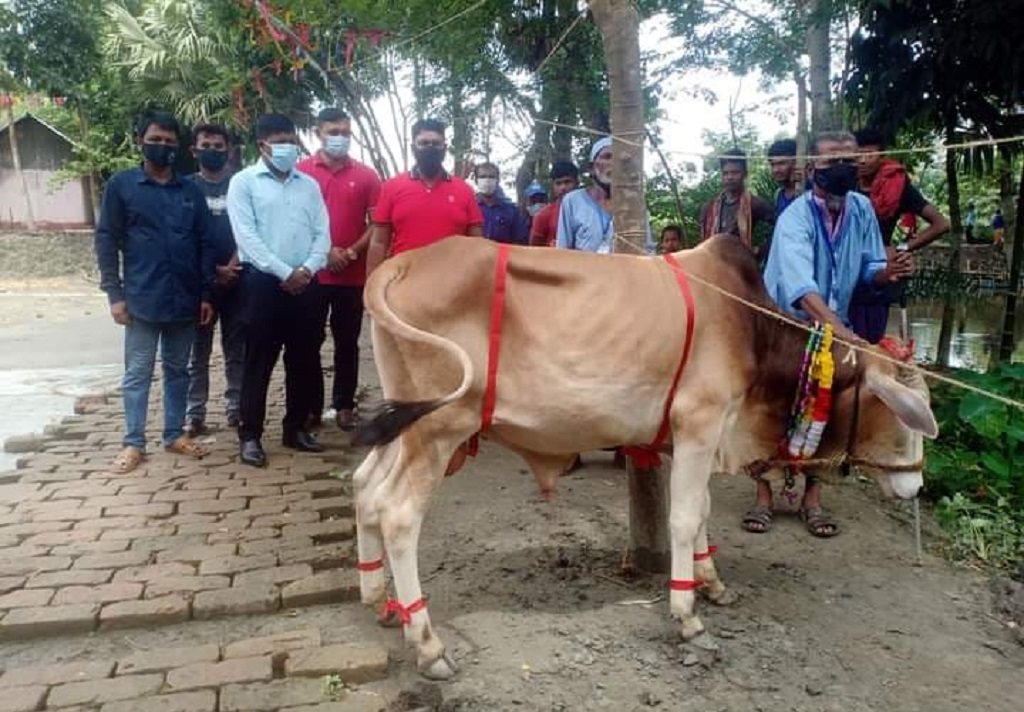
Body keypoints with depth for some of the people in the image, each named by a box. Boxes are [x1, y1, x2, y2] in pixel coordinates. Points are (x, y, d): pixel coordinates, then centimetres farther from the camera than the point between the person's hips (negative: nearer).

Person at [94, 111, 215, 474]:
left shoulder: (191, 191, 8)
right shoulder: (121, 185, 1)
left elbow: (205, 244, 8)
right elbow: (106, 241, 0)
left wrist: (207, 293, 2)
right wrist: (115, 293, -7)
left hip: (185, 299, 3)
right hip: (142, 299, -3)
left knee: (177, 370, 11)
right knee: (137, 372, 3)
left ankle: (175, 434, 22)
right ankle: (134, 442, 13)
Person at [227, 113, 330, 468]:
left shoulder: (309, 184, 13)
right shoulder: (243, 182, 0)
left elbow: (322, 233, 7)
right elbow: (247, 236, -9)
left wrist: (308, 268, -10)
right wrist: (285, 272, -15)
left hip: (306, 283, 4)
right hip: (263, 282, -4)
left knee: (305, 359, 8)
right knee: (259, 361, 0)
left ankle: (296, 428, 22)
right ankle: (250, 435, 10)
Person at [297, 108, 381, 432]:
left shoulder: (366, 175, 5)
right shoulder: (301, 171, 1)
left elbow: (377, 223, 3)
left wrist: (353, 252, -10)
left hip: (353, 275, 1)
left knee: (347, 343, 8)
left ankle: (344, 405, 17)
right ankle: (311, 405, 17)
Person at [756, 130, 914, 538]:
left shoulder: (862, 208, -4)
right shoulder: (795, 218, -24)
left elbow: (866, 268, 3)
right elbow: (801, 286, -39)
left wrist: (888, 271, -22)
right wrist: (840, 330, -51)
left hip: (833, 328, 5)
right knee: (773, 413, 0)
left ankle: (811, 500, 19)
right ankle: (764, 498, 14)